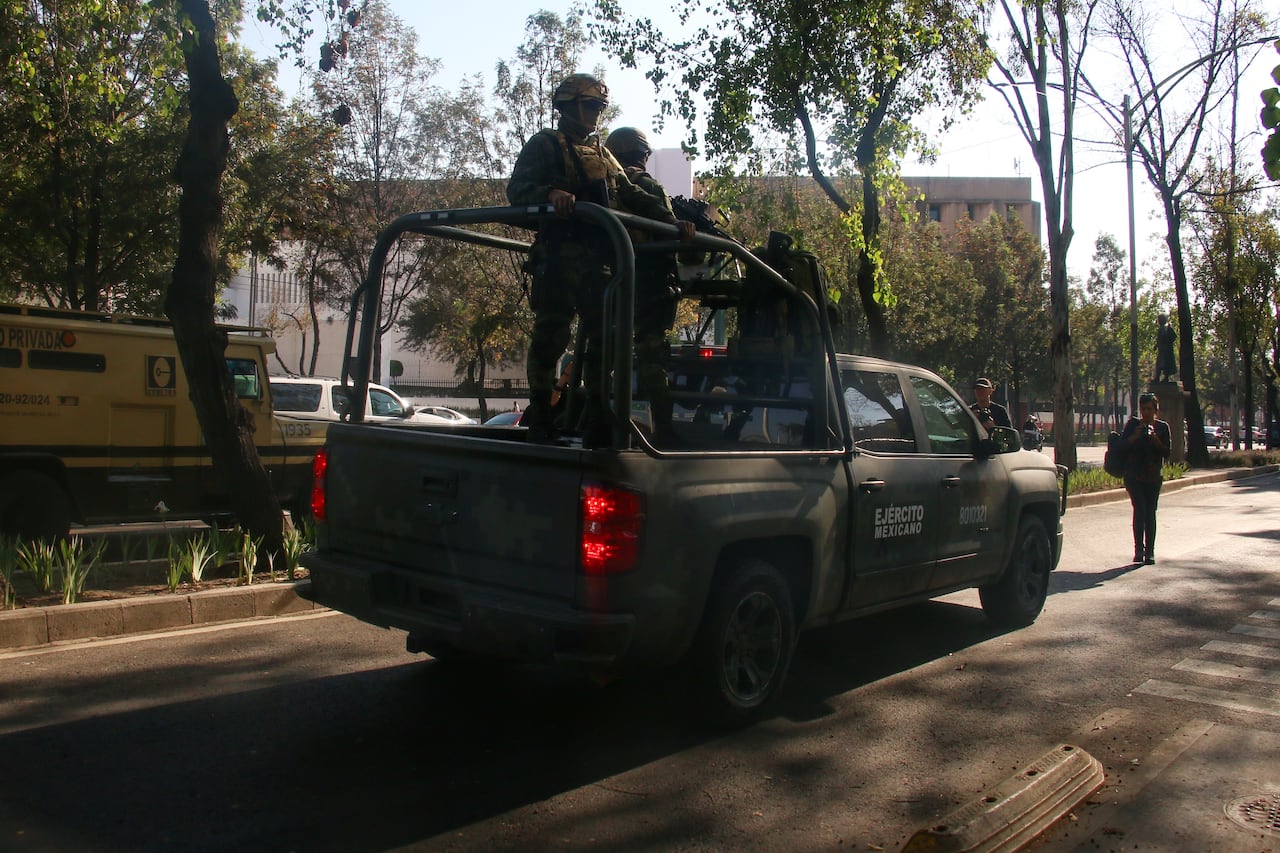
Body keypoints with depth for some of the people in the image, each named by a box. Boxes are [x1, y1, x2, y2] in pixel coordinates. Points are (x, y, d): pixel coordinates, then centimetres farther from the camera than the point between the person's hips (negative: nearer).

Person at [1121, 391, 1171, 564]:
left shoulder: (1162, 427, 7)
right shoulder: (1132, 424, 5)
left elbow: (1167, 453, 2)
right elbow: (1122, 445, 1)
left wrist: (1155, 439, -14)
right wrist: (1135, 436, -15)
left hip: (1154, 477, 1)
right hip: (1133, 476, -1)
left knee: (1150, 513, 2)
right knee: (1139, 509, -12)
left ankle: (1149, 551, 8)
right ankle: (1139, 549, -6)